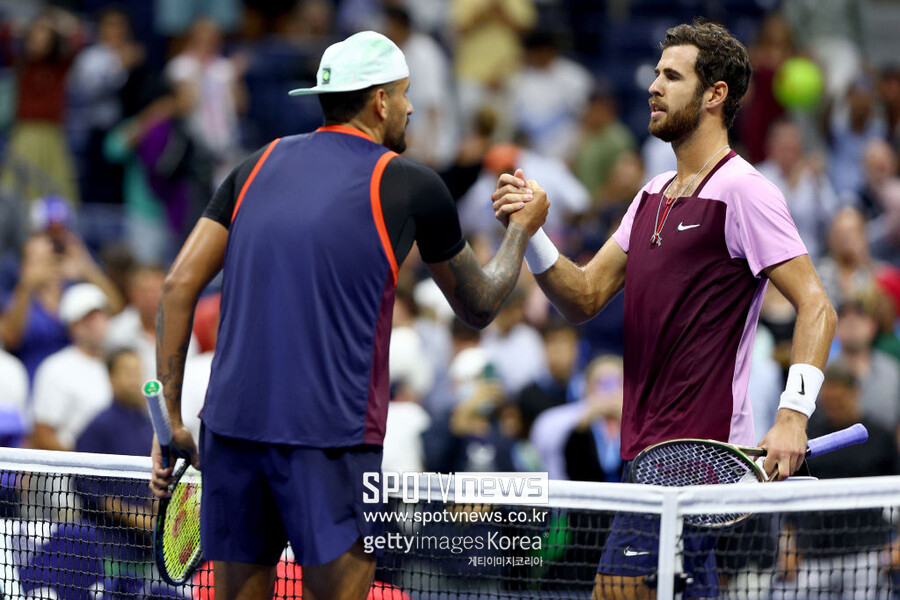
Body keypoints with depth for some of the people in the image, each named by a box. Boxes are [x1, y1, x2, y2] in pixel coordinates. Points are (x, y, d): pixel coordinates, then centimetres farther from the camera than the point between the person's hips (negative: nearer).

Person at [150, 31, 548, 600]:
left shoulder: (260, 165, 14)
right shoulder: (411, 186, 2)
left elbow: (179, 286, 7)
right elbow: (479, 306, 16)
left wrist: (170, 416, 10)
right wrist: (523, 227, 34)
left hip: (230, 420, 5)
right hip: (327, 442, -5)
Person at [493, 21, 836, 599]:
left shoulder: (743, 192, -10)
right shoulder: (654, 195, 17)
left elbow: (816, 307, -15)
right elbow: (585, 297, 16)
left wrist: (792, 416, -25)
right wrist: (531, 232, -1)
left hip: (698, 455, -9)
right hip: (651, 447, 9)